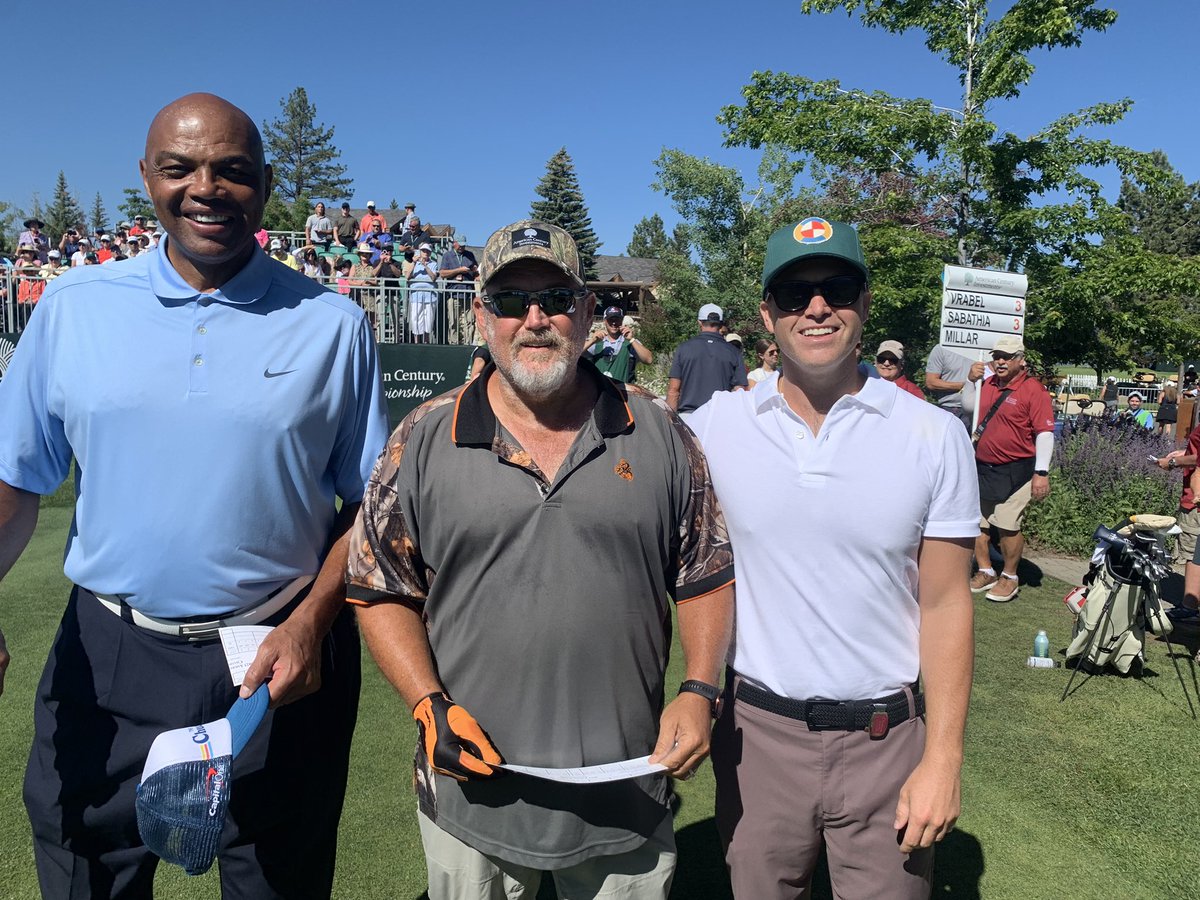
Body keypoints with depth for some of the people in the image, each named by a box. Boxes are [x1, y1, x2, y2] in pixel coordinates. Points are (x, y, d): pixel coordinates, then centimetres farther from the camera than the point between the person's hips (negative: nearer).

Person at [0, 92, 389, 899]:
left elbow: (369, 498, -1)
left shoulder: (331, 325, -3)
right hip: (108, 658, 2)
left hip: (281, 659, -1)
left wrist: (311, 624, -13)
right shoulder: (74, 307, 1)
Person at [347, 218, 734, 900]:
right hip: (475, 788, 0)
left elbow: (706, 577, 5)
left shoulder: (660, 435, -1)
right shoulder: (423, 441, -3)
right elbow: (381, 589, 1)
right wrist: (431, 707, -9)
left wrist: (700, 691, -7)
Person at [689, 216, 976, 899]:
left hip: (886, 739, -1)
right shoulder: (714, 425, -5)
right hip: (757, 730, 1)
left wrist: (943, 759, -5)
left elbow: (946, 603, -4)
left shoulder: (935, 436, -6)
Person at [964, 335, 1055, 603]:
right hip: (981, 467, 7)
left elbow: (1045, 433, -14)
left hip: (1014, 472, -6)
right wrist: (971, 381, 7)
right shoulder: (988, 384, 8)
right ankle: (985, 573, 27)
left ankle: (1010, 578, 15)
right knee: (976, 524, 11)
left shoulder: (1033, 390, -10)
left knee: (1008, 527, -4)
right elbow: (969, 408, 25)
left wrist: (1041, 473, -18)